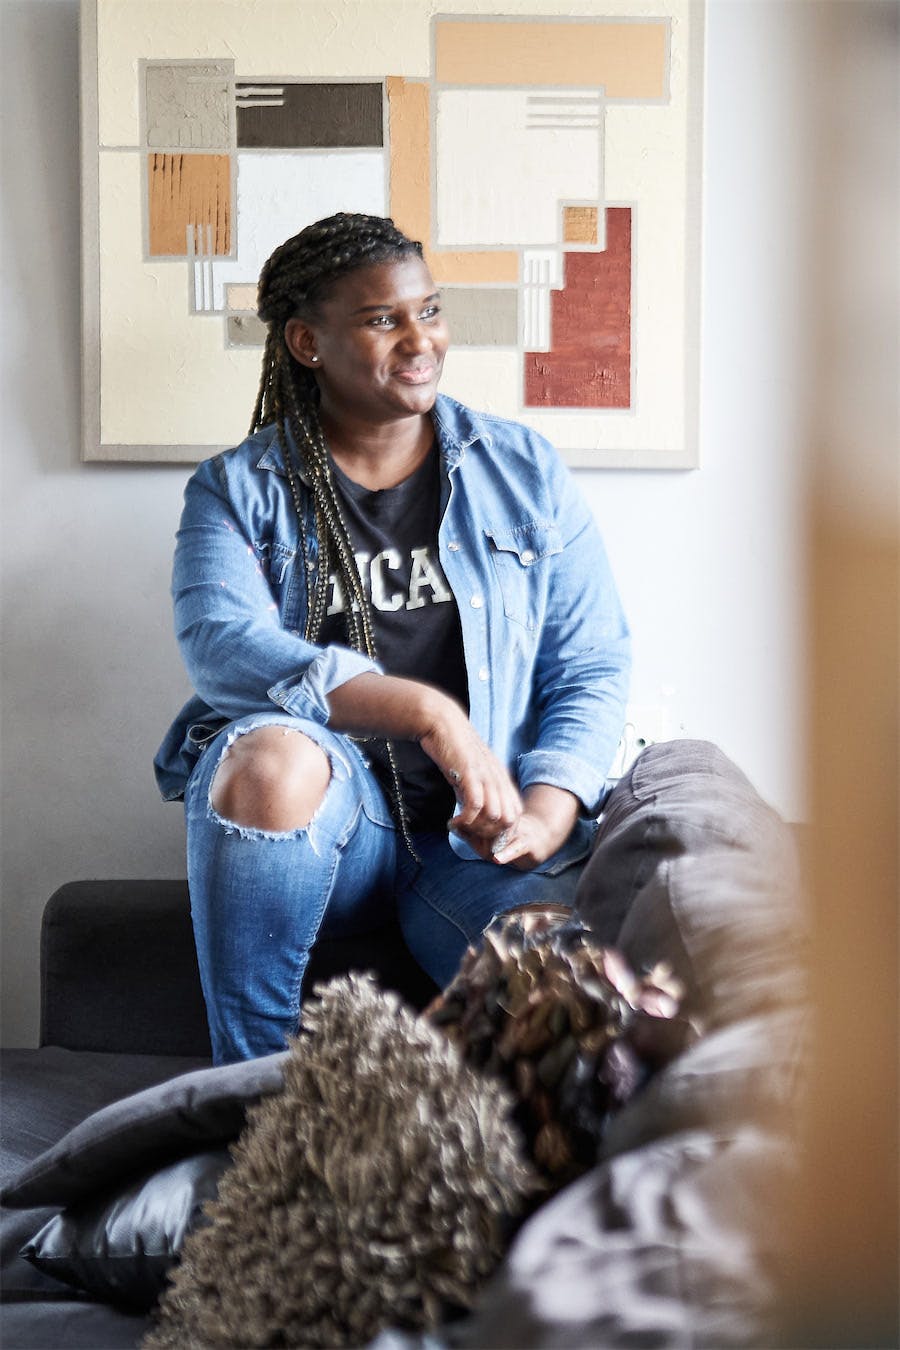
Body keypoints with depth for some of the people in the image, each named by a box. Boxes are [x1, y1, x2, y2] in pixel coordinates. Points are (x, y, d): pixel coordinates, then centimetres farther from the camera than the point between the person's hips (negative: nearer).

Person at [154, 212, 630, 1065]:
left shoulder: (524, 472, 13)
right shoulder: (238, 489, 7)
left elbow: (592, 666, 7)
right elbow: (221, 646, -13)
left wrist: (547, 810, -13)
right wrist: (425, 712, -24)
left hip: (476, 835, 1)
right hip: (316, 817, 0)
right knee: (269, 753, -37)